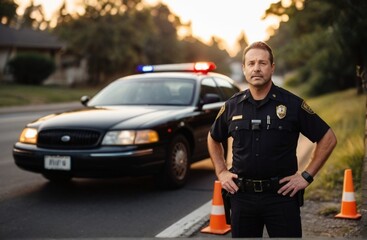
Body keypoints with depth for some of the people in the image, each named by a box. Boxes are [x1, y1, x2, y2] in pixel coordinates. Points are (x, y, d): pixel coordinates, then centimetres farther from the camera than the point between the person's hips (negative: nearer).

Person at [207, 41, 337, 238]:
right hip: (242, 196, 3)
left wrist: (306, 176, -4)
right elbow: (213, 139, 21)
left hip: (282, 195, -3)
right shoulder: (232, 106, 4)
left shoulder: (292, 104, -5)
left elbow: (328, 138, 0)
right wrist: (221, 172, 10)